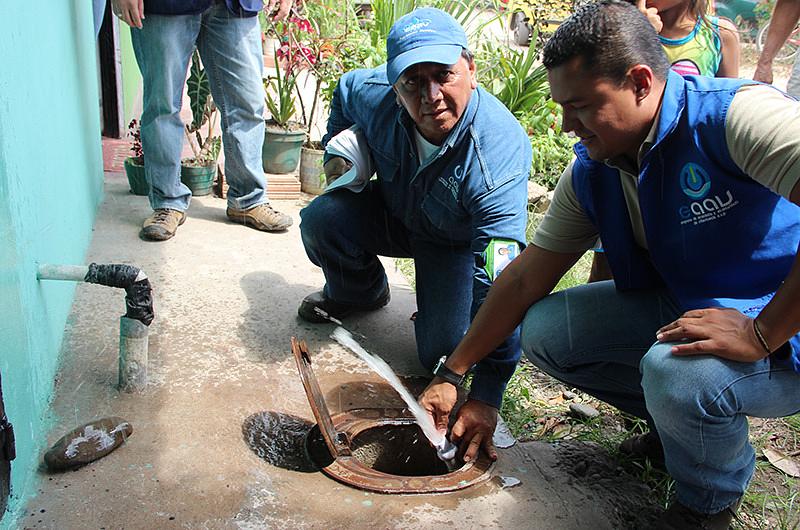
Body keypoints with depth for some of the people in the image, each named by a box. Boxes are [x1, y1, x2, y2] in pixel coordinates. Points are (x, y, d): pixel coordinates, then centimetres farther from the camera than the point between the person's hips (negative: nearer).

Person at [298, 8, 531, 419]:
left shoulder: (499, 153, -40)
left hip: (457, 242, -3)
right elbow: (344, 91, 6)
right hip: (392, 212, 4)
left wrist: (486, 397, -46)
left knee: (443, 353, -20)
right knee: (321, 219, -24)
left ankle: (440, 307, 19)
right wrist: (338, 149, -6)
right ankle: (360, 292, 10)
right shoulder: (371, 93, -26)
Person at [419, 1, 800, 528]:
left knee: (675, 372, -35)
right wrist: (452, 375, 2)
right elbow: (525, 278, 2)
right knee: (544, 329, -5)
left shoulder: (736, 114, -26)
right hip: (681, 306, 7)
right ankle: (684, 419, 14)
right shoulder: (590, 172, -3)